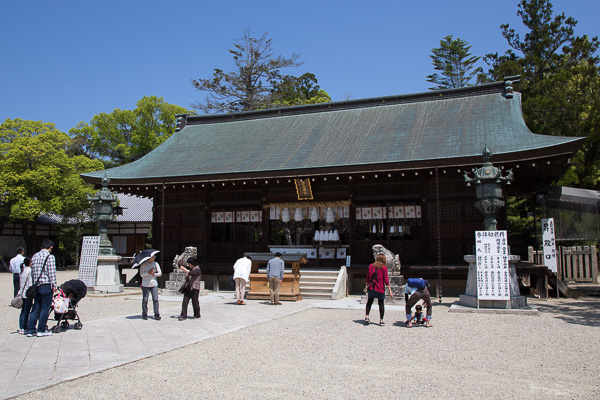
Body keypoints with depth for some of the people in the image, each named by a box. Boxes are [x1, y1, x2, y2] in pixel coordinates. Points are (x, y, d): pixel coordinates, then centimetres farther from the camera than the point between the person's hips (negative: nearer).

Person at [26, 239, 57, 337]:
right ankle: (41, 330, 4)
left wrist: (34, 284, 21)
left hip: (36, 285, 7)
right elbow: (52, 272, -13)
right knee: (45, 308, 1)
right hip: (46, 285, -7)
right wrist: (54, 285, -9)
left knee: (36, 308, 12)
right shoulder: (50, 257, -9)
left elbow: (32, 271, 16)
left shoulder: (34, 256, 13)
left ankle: (30, 330, 11)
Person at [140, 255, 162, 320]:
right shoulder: (143, 264, 1)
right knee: (145, 300, 0)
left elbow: (160, 273, 6)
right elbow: (141, 274, -6)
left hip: (154, 284, 2)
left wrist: (153, 274, -10)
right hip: (145, 285, -2)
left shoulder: (155, 264, 9)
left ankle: (157, 315, -1)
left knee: (155, 299, -5)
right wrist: (148, 272, -19)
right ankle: (144, 314, 14)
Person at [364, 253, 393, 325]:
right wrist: (389, 290, -5)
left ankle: (366, 317, 1)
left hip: (371, 288, 3)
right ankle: (381, 320, 8)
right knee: (381, 304, 7)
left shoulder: (371, 266, 6)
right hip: (380, 289, -3)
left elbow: (368, 278, 11)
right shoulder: (384, 268, -5)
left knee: (369, 302, 14)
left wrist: (367, 287, 22)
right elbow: (386, 280, -8)